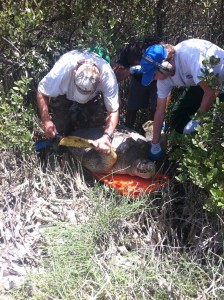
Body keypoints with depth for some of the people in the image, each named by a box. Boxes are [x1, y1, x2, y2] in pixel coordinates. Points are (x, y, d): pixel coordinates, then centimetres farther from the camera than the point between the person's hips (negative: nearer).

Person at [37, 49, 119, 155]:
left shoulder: (107, 76, -40)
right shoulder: (62, 68, -43)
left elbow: (113, 110, -33)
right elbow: (42, 92, -27)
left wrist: (107, 136, -48)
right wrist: (46, 121, -36)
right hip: (64, 94, -1)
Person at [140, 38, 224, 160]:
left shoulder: (190, 56, -38)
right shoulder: (163, 75, -14)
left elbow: (211, 92, -32)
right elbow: (160, 111, -6)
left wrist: (198, 121, -18)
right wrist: (155, 145, -1)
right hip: (201, 84, 7)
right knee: (178, 122, -3)